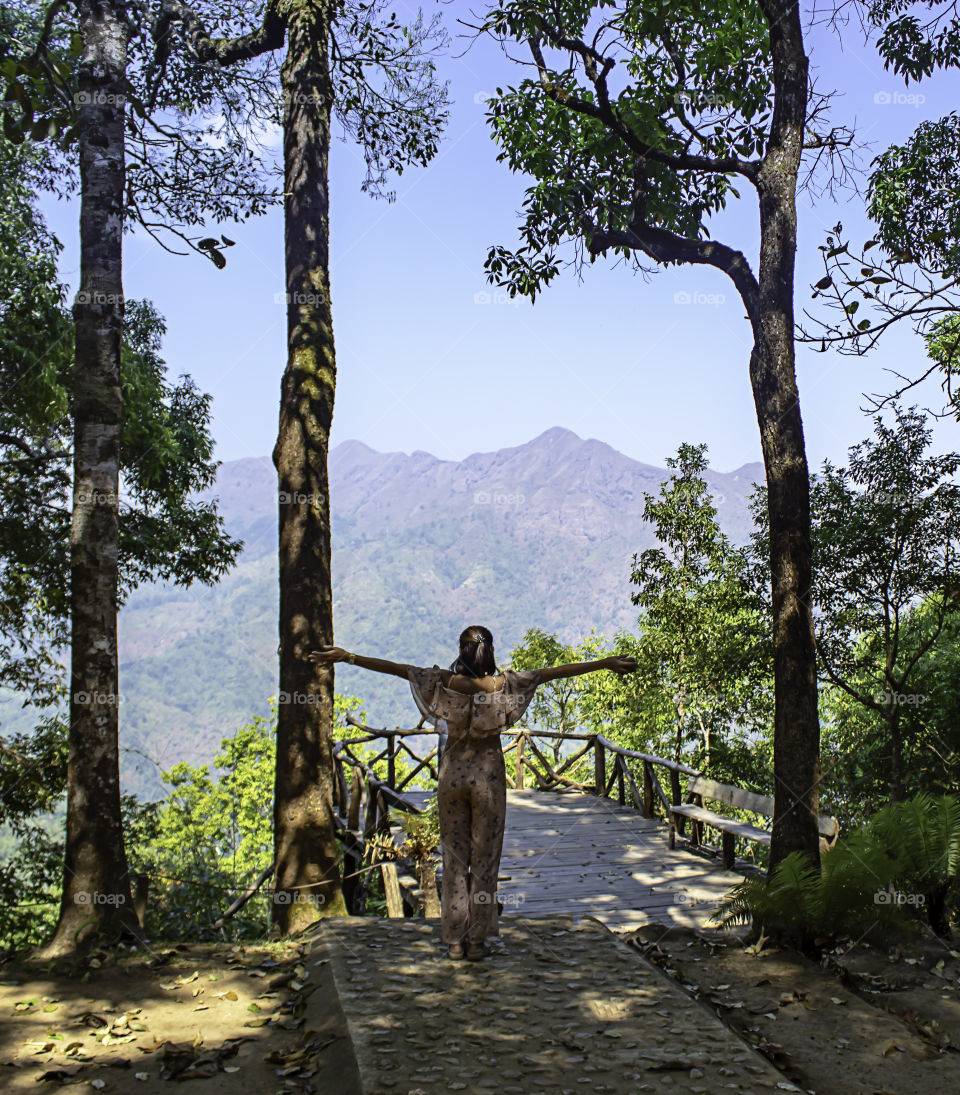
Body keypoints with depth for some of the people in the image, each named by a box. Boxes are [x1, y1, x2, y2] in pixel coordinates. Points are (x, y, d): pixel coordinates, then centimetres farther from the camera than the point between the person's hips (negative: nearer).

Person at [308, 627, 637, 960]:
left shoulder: (445, 682, -6)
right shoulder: (503, 683, -9)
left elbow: (395, 667, -7)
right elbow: (555, 671, -8)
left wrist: (346, 656, -3)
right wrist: (606, 664, -5)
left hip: (452, 772, 1)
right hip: (488, 773, -1)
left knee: (454, 857, 10)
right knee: (485, 858, 8)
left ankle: (454, 940, 14)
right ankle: (477, 941, 12)